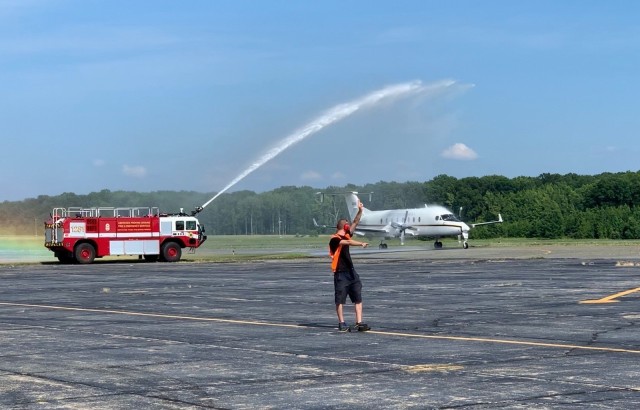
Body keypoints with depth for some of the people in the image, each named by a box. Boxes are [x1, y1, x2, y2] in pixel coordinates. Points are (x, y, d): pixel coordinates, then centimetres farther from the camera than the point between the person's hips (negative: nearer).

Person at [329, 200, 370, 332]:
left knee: (358, 298, 0)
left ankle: (359, 323, -2)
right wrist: (361, 244, -39)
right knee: (340, 299, 1)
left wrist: (360, 210, 7)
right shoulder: (334, 239, -11)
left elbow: (355, 222, 17)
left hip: (351, 272, 8)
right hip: (340, 273, -8)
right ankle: (342, 323, 9)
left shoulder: (346, 235, 13)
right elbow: (348, 242, -28)